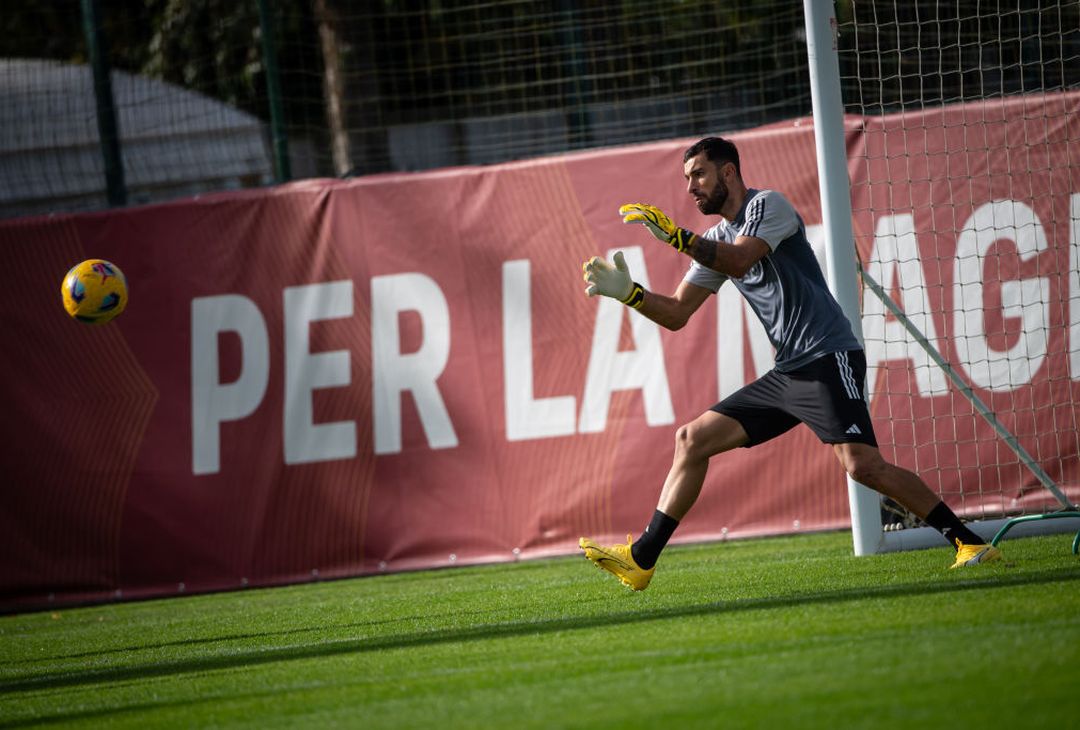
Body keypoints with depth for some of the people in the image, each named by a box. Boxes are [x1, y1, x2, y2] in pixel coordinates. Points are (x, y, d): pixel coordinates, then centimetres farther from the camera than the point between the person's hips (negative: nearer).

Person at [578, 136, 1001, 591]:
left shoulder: (767, 205, -5)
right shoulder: (717, 239, 19)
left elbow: (739, 260, -24)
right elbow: (676, 314, 19)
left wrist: (675, 236, -30)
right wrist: (629, 293, 3)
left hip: (828, 360, -9)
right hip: (787, 374, 9)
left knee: (863, 465, -24)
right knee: (692, 439, 6)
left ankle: (967, 541, -18)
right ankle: (640, 560, 10)